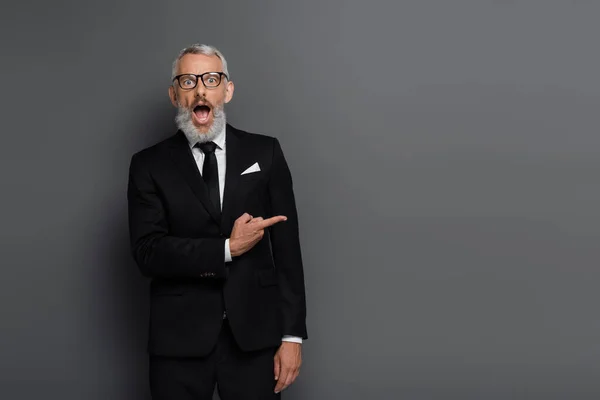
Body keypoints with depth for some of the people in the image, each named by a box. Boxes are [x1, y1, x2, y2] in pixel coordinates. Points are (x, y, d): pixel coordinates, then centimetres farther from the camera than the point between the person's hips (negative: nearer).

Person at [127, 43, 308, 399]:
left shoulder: (265, 153, 5)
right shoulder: (149, 165, 3)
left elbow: (286, 248, 3)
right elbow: (148, 252, -7)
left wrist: (292, 334, -1)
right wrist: (228, 249, -15)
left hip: (254, 333, 1)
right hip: (179, 339, 0)